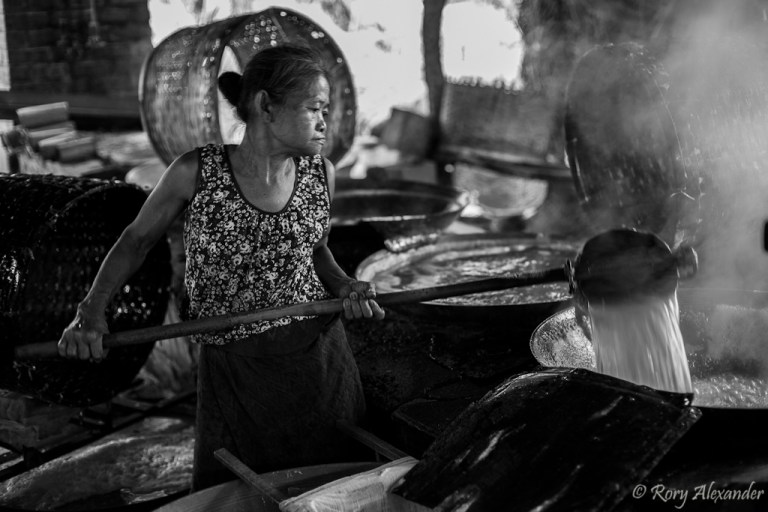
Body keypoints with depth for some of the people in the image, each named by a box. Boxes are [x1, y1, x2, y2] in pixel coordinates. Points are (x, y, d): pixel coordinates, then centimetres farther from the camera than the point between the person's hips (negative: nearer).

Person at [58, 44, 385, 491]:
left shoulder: (321, 174, -1)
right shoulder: (196, 173, -11)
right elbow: (137, 239, 4)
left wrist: (345, 287, -3)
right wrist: (90, 313, -6)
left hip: (320, 354, 3)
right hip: (233, 369, -2)